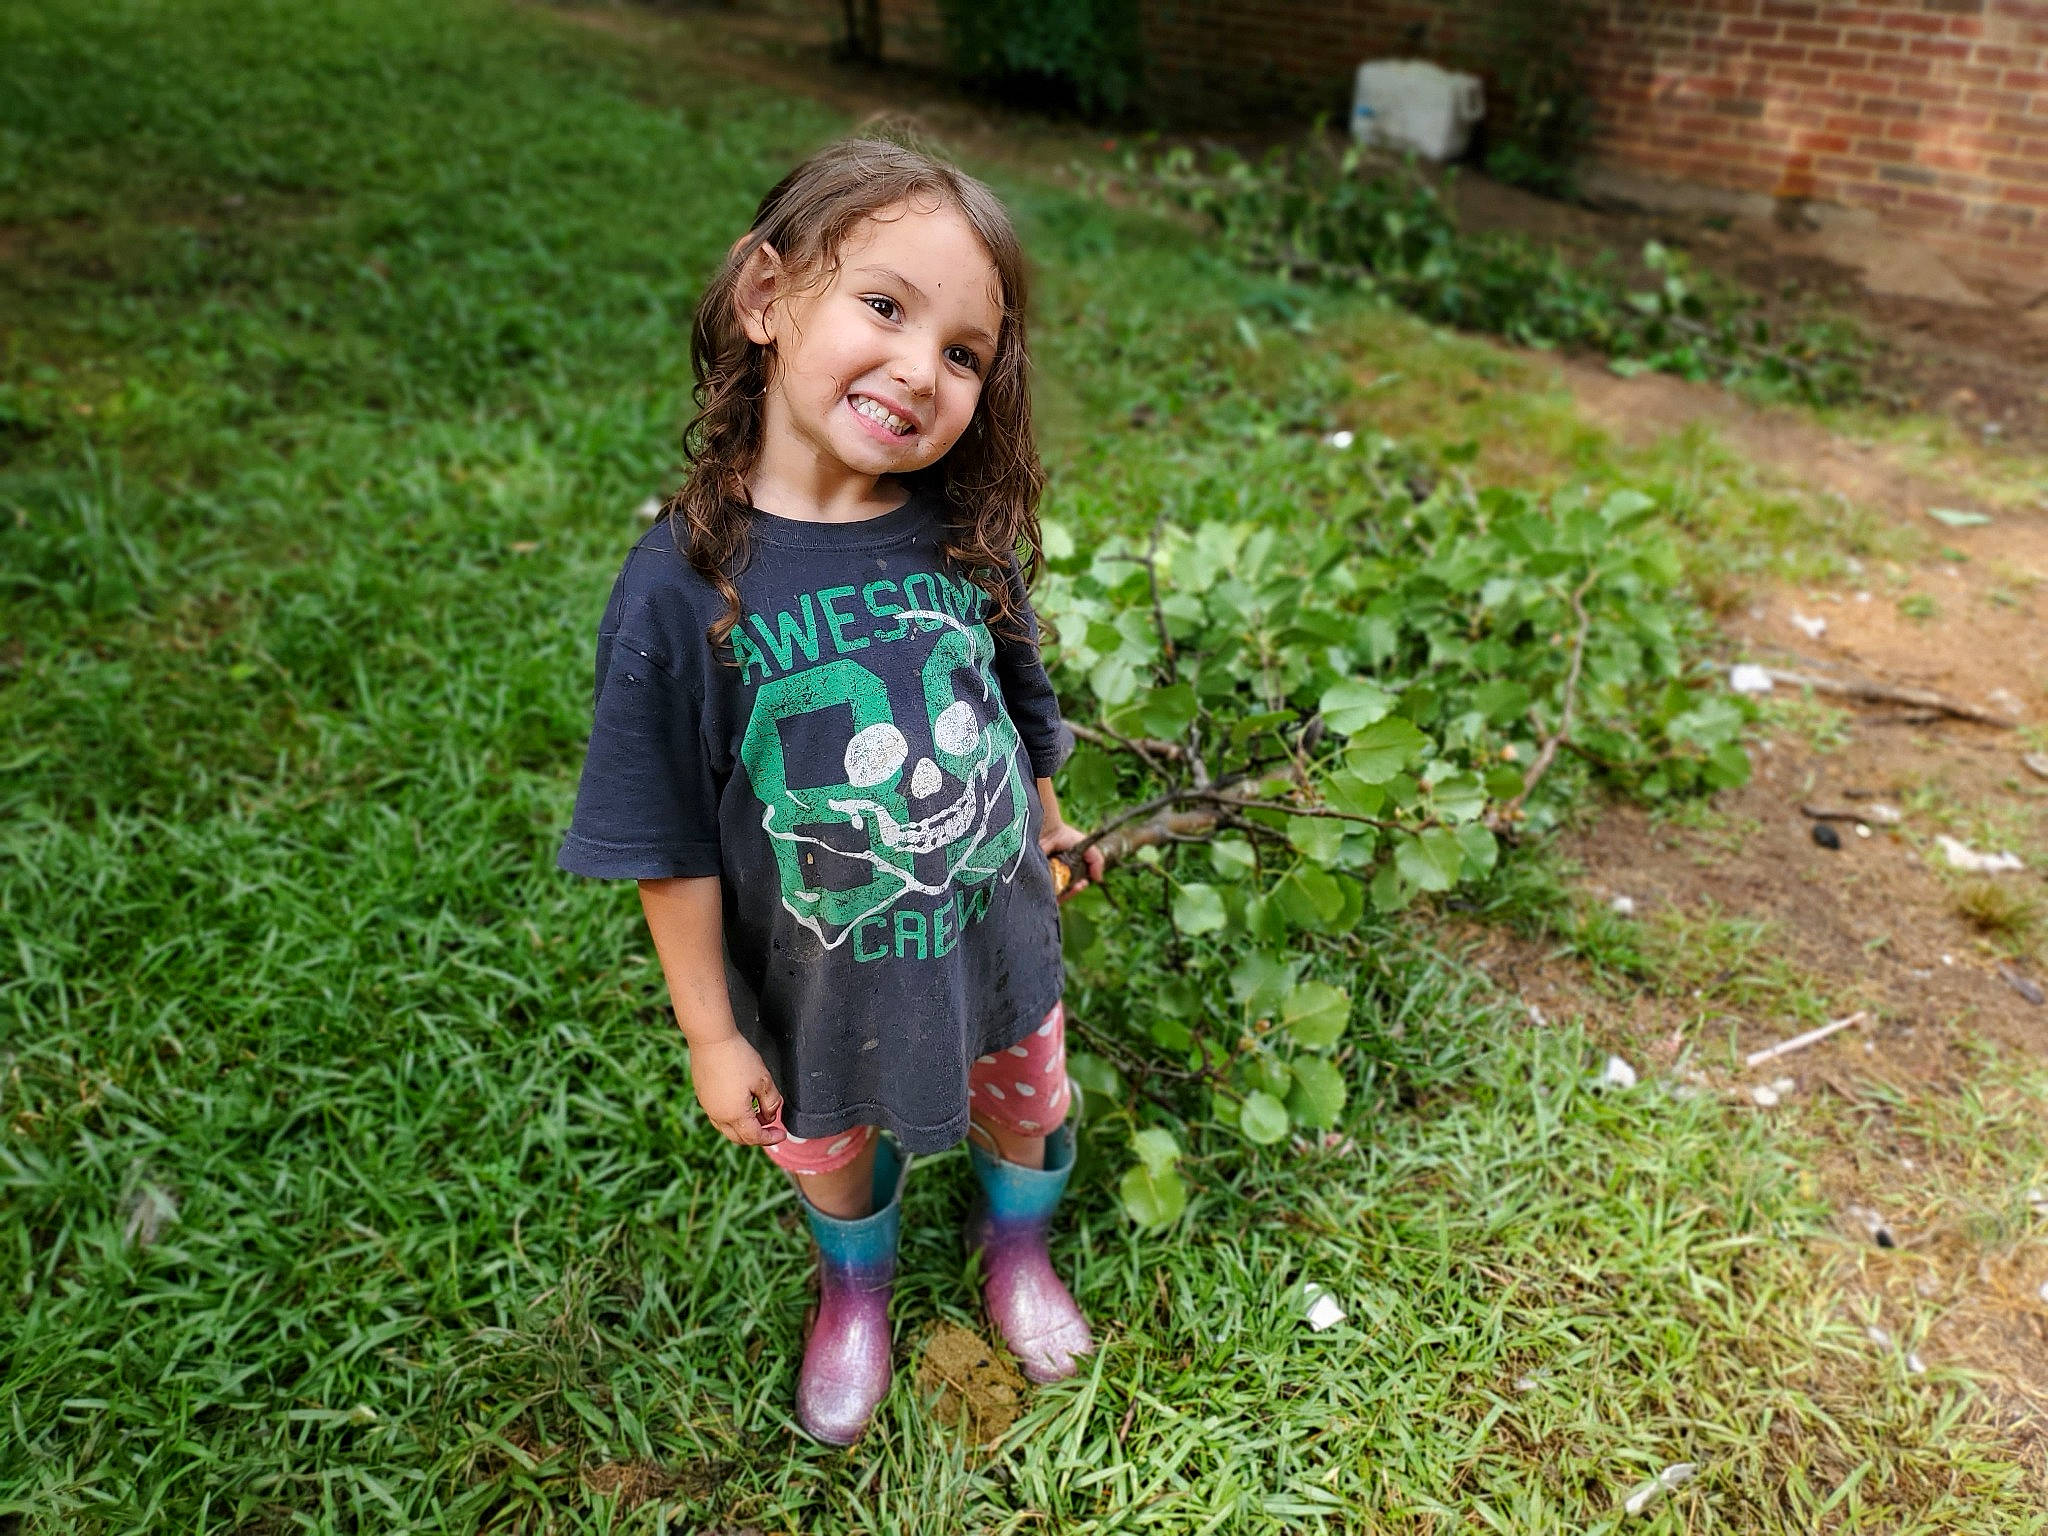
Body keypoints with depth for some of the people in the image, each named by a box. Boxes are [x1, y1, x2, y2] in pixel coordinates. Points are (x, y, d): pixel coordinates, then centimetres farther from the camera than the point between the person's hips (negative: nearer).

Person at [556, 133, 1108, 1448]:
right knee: (835, 1150, 26)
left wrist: (1051, 834, 18)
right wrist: (710, 1032, -9)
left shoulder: (969, 540, -16)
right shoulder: (682, 585, -25)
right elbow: (671, 845, -16)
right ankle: (857, 1285, 62)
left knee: (1029, 1106, 27)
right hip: (821, 985, -2)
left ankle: (1018, 1248, 63)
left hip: (999, 942, 3)